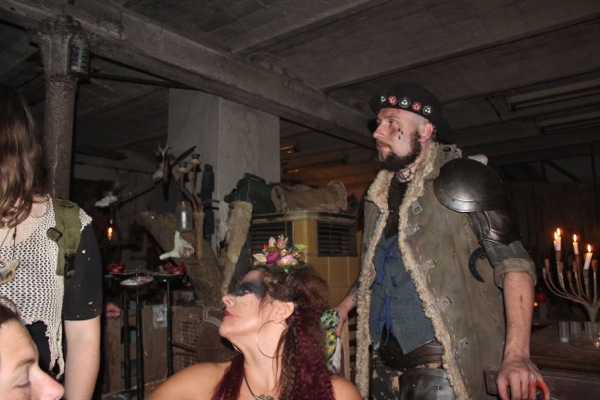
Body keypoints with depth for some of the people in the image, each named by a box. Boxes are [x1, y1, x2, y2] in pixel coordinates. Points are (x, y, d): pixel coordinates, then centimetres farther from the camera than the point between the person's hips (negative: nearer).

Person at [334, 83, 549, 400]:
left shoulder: (462, 179, -8)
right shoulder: (379, 196, 11)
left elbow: (513, 262, -14)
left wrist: (516, 355, -23)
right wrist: (343, 308, 14)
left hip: (440, 361, -6)